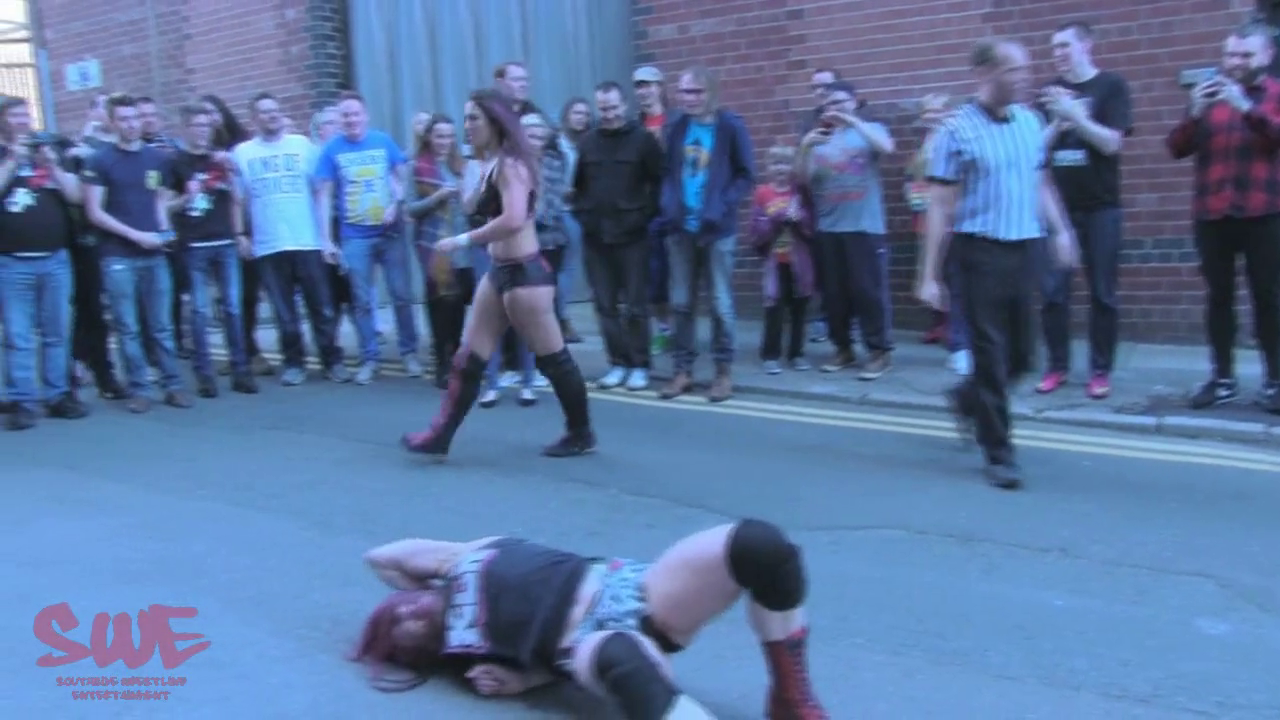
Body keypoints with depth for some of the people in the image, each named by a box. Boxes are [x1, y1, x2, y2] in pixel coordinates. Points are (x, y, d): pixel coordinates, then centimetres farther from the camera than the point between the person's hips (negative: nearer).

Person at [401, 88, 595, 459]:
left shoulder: (510, 164, -17)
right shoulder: (492, 165, 12)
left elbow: (514, 220, -31)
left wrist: (461, 241, -25)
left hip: (524, 273, -10)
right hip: (499, 272, 10)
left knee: (552, 359, 3)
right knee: (468, 358, 9)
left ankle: (581, 434, 18)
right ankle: (440, 436, 14)